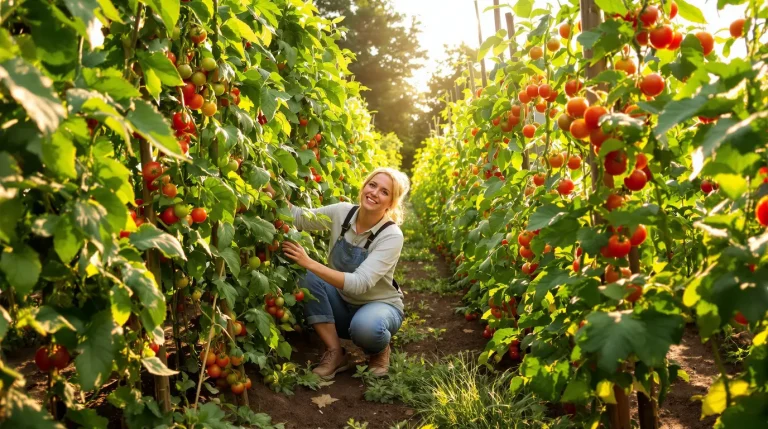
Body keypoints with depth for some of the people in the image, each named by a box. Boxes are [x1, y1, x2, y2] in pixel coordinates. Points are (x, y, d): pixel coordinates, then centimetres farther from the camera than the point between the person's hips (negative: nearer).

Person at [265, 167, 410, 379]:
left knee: (364, 326, -39)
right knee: (307, 279, -24)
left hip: (380, 305, -4)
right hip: (342, 302, 5)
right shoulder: (343, 213, -10)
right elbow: (299, 218, -6)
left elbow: (359, 284, -33)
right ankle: (335, 353, -13)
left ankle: (380, 351, -1)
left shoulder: (392, 236, -24)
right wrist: (271, 189, -23)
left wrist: (309, 263, -40)